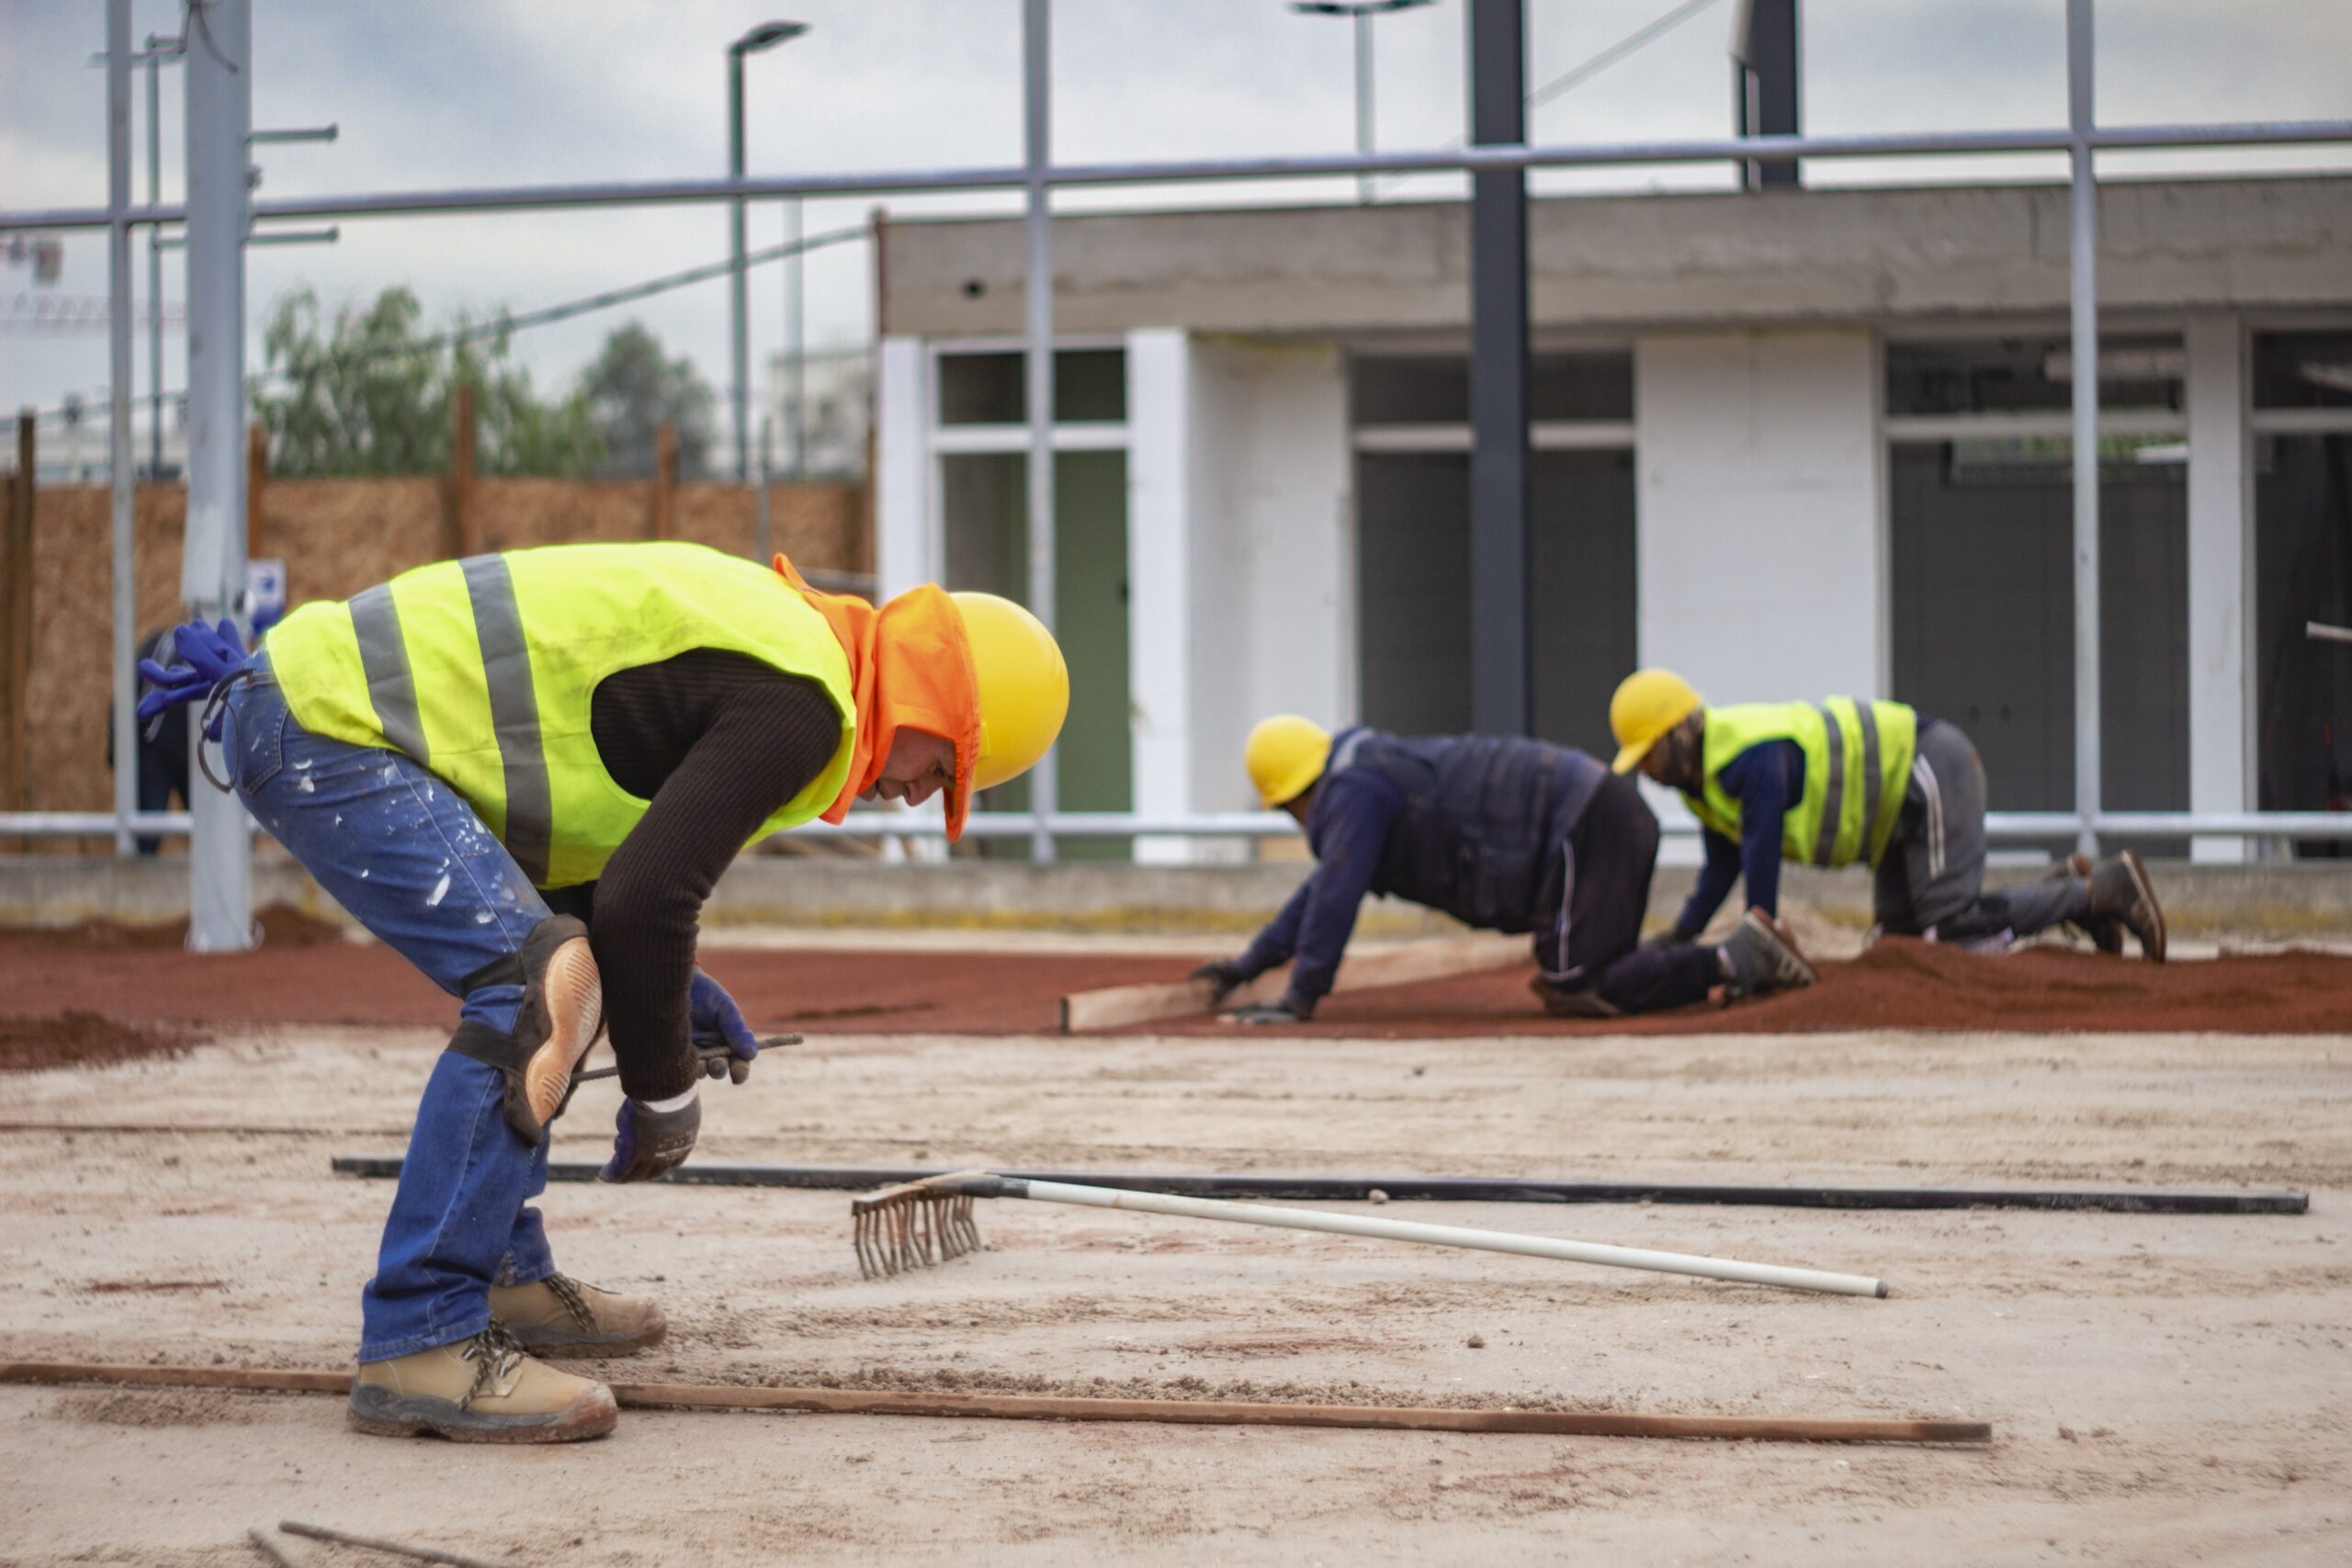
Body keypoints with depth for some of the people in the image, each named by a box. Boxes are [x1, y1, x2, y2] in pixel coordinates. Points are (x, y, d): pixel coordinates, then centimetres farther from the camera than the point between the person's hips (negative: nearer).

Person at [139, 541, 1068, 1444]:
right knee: (532, 989, -18)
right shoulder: (795, 707, -13)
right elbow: (644, 899, -19)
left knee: (524, 976, 19)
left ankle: (501, 1278, 24)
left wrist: (667, 983, 21)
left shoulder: (765, 630, 20)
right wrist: (663, 1095, -6)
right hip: (323, 727, -11)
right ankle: (417, 1341, -20)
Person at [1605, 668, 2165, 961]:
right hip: (1903, 797, 10)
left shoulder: (1750, 758, -27)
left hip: (1932, 768, -10)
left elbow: (1763, 859, -28)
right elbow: (1722, 867, 14)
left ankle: (2105, 889, -7)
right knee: (1900, 930, 12)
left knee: (1953, 926, -17)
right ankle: (2066, 888, 17)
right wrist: (1678, 940, 4)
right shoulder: (1700, 775, 5)